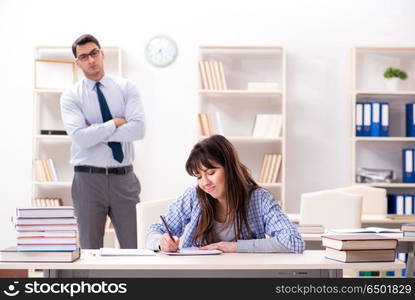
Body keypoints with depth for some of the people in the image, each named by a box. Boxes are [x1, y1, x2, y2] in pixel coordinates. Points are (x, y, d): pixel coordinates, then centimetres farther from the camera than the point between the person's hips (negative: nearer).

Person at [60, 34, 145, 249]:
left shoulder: (126, 88, 4)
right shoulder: (71, 96, 0)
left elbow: (138, 129, -11)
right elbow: (80, 138, -16)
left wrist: (97, 131, -11)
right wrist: (115, 123, -9)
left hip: (123, 177, 1)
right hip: (88, 178, -1)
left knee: (131, 247, 6)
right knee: (90, 248, 7)